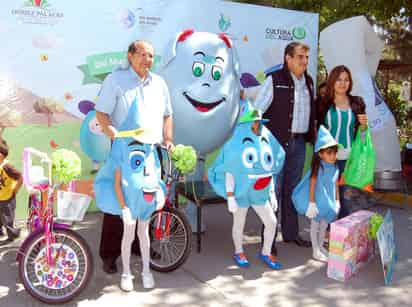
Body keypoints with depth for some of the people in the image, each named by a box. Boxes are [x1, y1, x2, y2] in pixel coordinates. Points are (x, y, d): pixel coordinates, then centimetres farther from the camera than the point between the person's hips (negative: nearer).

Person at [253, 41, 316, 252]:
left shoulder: (308, 81, 14)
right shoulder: (274, 80, -6)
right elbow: (257, 109, -10)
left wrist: (314, 134, 18)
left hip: (299, 142, 7)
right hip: (277, 141, -6)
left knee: (293, 188, 14)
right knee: (274, 189, -3)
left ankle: (291, 233, 26)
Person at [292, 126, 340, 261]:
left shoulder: (335, 168, -2)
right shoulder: (318, 168, -19)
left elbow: (336, 185, 7)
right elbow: (312, 185, -18)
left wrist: (337, 200, 9)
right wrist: (311, 202, -18)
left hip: (329, 202, 6)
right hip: (318, 202, -6)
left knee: (324, 224, 17)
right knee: (315, 224, 7)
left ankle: (321, 246, 35)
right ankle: (316, 250, 17)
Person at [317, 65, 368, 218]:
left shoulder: (356, 103, 7)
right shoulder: (324, 103, 0)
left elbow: (360, 133, 15)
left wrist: (364, 124, -4)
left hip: (348, 157, 2)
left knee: (344, 195, 4)